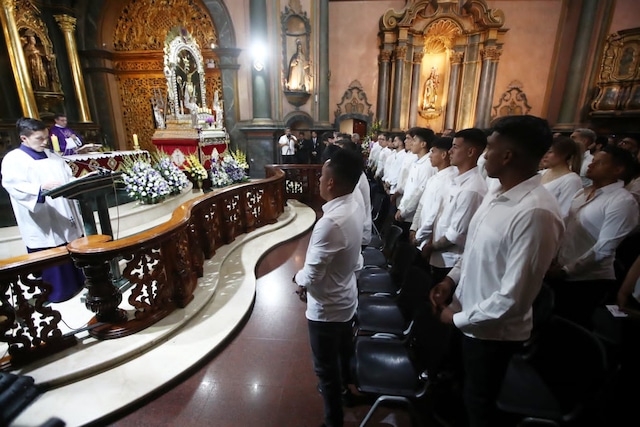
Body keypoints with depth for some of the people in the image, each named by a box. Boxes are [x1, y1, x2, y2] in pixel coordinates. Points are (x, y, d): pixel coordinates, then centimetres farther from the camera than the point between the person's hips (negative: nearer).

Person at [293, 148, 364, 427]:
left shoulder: (331, 223, -34)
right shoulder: (352, 209, -5)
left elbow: (312, 275, -26)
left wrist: (298, 278, -5)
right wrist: (307, 278, 2)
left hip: (327, 308, -9)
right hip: (346, 299, 9)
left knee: (327, 368, 15)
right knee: (343, 353, 32)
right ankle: (344, 388, 59)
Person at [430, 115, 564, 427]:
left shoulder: (536, 213, -30)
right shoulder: (497, 196, -2)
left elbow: (513, 299, -28)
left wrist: (459, 318, -16)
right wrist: (452, 279, -2)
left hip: (492, 331, -7)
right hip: (467, 319, 7)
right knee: (463, 390, 30)